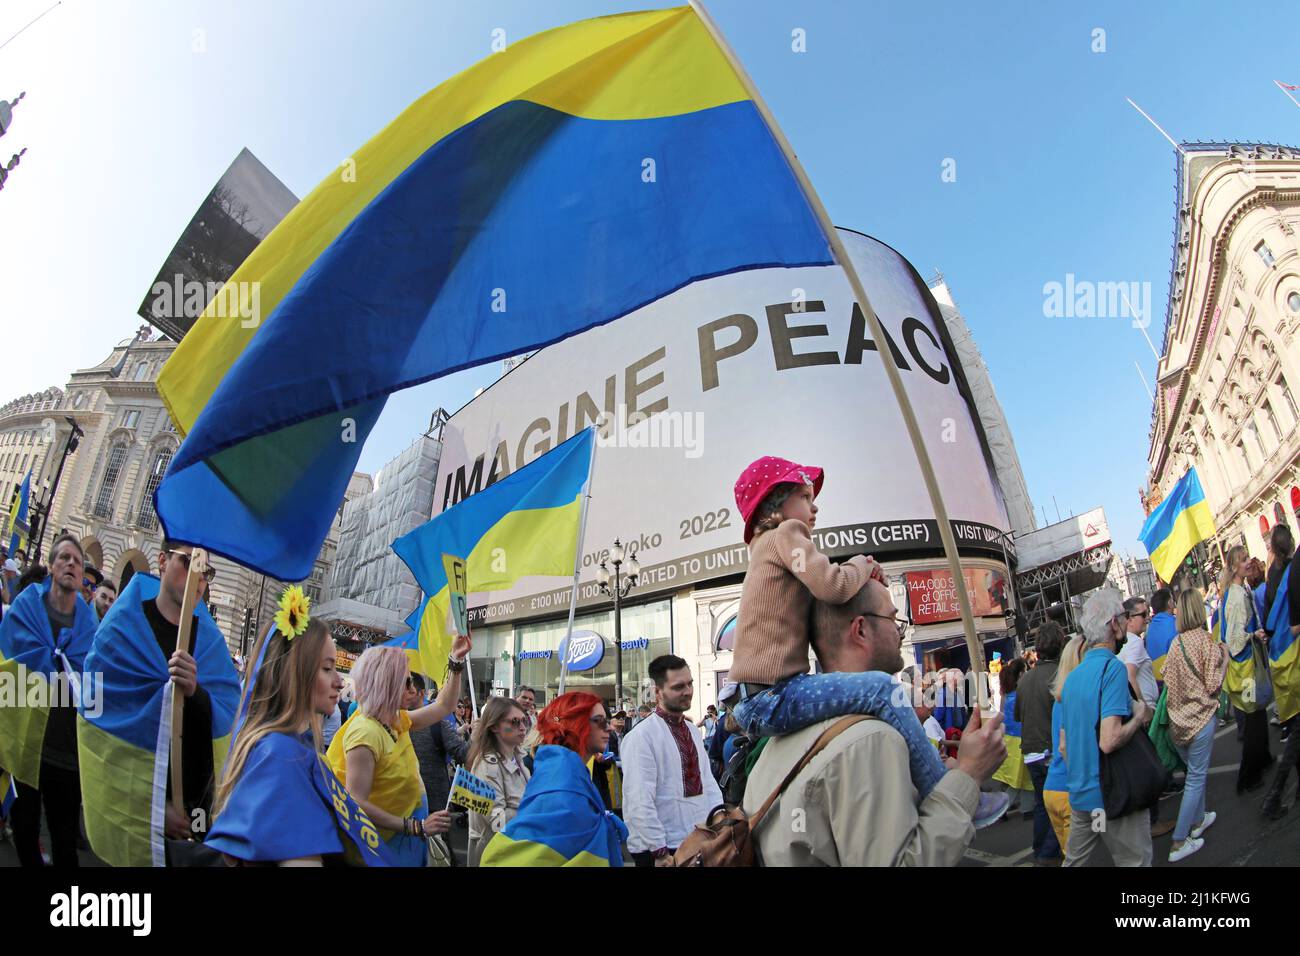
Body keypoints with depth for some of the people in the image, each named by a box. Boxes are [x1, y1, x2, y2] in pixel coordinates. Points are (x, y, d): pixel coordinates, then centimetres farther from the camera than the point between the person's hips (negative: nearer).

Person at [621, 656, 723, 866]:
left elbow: (707, 781, 12)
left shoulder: (693, 731, 9)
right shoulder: (642, 736, -16)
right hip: (662, 850, -7)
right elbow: (640, 802, -19)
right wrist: (659, 852, -18)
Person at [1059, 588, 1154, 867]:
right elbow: (1109, 741, -26)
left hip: (1079, 795, 8)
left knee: (1073, 861, 18)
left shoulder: (1073, 675, 8)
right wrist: (1139, 717, -10)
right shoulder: (1113, 668, -17)